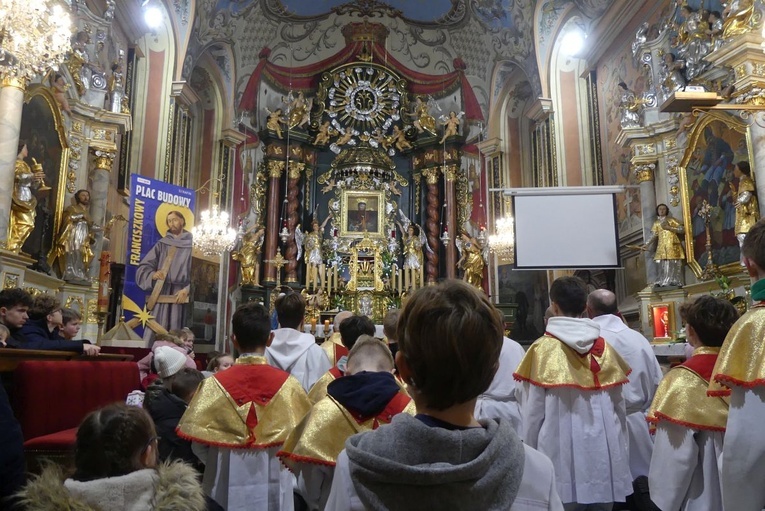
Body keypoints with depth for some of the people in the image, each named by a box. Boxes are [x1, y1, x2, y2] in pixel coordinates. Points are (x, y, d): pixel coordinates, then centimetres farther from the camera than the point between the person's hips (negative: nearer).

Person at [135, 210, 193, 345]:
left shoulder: (191, 244, 6)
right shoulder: (162, 244, 13)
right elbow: (143, 267, 10)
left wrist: (187, 289, -12)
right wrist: (152, 275, -11)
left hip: (181, 294, -2)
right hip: (161, 293, 2)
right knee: (155, 334, -3)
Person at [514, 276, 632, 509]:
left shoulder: (543, 349, -8)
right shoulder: (606, 348, 4)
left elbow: (532, 412, -7)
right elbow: (619, 407, 9)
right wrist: (619, 452, 19)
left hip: (561, 453, -3)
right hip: (604, 452, 4)